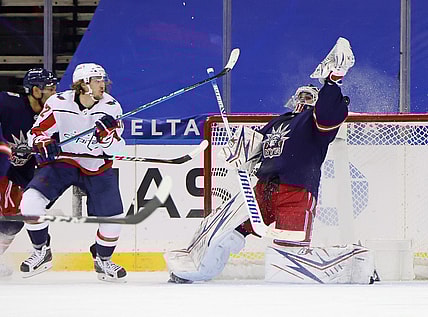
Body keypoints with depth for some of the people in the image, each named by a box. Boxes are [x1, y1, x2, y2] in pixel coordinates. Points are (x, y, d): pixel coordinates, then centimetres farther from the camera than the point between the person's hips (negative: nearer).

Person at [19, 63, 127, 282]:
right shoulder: (59, 104, -14)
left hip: (96, 167, 1)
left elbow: (115, 149, -10)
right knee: (30, 202, -22)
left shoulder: (111, 107, -9)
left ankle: (103, 259, 23)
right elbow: (37, 133, -6)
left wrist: (108, 134, -31)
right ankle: (41, 251, 0)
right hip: (62, 162, -1)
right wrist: (43, 145, -27)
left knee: (113, 218, -7)